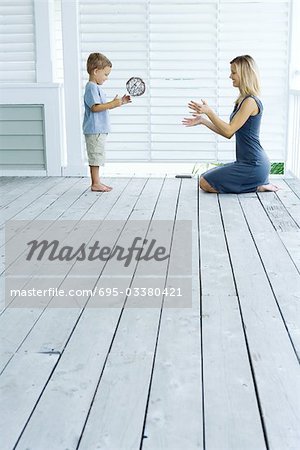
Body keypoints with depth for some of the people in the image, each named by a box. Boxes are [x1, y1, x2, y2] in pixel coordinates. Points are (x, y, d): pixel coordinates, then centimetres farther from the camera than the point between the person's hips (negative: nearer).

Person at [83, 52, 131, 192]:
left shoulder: (96, 87, 19)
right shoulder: (91, 87, -14)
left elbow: (103, 106, 24)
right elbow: (95, 107, -23)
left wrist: (119, 102, 17)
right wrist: (113, 104, -25)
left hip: (100, 129, 10)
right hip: (94, 130, -10)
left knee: (97, 157, 13)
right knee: (95, 156, -6)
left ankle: (96, 182, 19)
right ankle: (95, 183, -1)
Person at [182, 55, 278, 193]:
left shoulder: (250, 102, -17)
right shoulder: (243, 100, 13)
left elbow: (229, 131, -19)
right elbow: (228, 132, 13)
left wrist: (209, 112, -16)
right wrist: (202, 121, 11)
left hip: (253, 166, -10)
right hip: (246, 162, 10)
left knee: (205, 183, -8)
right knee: (205, 177, 17)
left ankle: (257, 186, -3)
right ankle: (259, 182, 11)